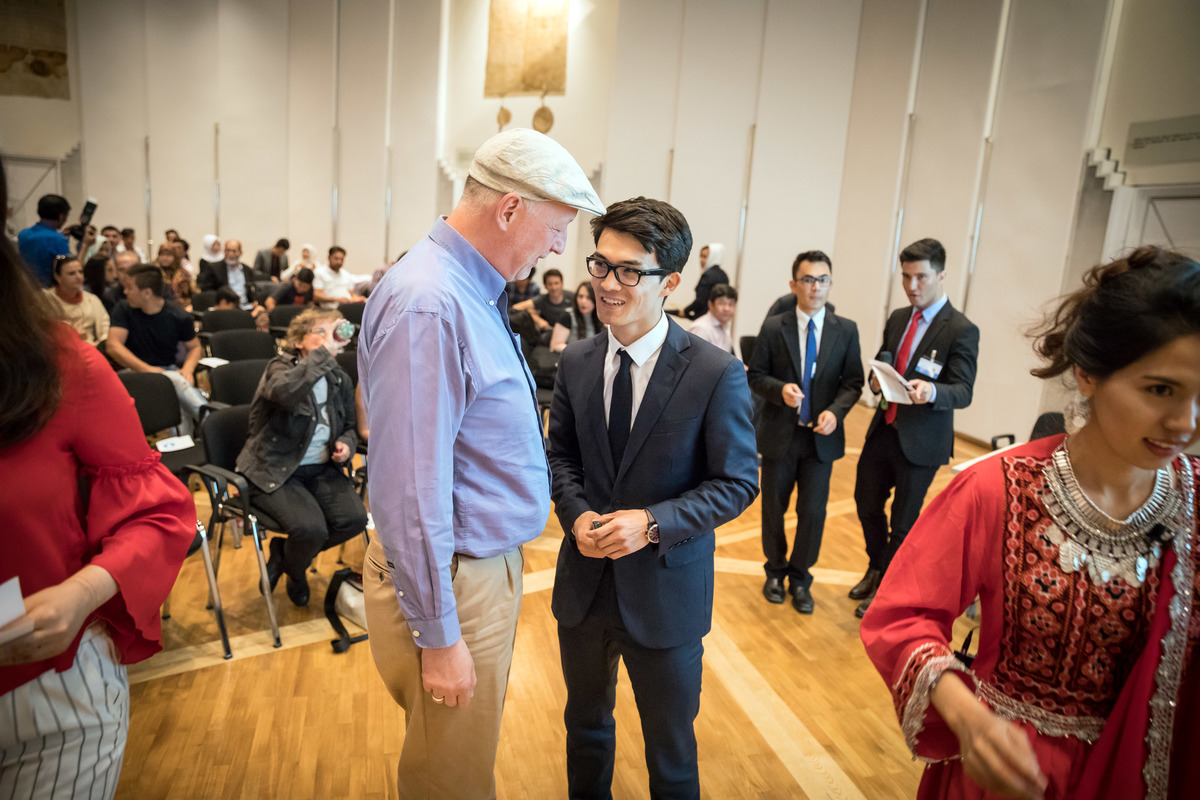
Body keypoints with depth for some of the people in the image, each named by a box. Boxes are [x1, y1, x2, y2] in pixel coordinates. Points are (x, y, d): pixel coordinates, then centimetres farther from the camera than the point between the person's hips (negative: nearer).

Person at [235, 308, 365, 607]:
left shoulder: (340, 380, 10)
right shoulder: (279, 367, -8)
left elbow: (349, 425, 25)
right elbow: (286, 392, -36)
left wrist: (346, 444, 1)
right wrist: (325, 351, -33)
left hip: (321, 468, 6)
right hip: (274, 471, -6)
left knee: (354, 519, -17)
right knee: (311, 527, -28)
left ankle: (283, 553, 12)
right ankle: (295, 572, 12)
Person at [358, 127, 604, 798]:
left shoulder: (475, 290, 5)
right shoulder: (427, 304, -27)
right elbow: (409, 486, -27)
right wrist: (436, 635, -20)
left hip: (491, 563, 9)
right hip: (454, 584, -9)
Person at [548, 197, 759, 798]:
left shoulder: (717, 375, -17)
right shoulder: (576, 364, -3)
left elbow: (737, 483, -12)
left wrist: (652, 523, -24)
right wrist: (577, 514, -12)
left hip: (666, 590, -4)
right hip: (585, 581, 4)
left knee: (670, 744, 19)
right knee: (585, 722, 27)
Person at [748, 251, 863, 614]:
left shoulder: (846, 331, 0)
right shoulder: (773, 328, -4)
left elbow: (853, 381, 3)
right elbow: (755, 376, 0)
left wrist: (835, 410, -15)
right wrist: (780, 389, -21)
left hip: (821, 437, 1)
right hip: (779, 434, 0)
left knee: (813, 512, 4)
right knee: (774, 508, 13)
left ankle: (800, 579, 27)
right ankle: (775, 571, 37)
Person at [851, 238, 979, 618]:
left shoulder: (961, 330, -13)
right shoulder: (898, 318, 7)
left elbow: (963, 392, -17)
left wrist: (931, 391, -39)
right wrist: (877, 379, -9)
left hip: (920, 442, -6)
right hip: (883, 430, 6)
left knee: (903, 520, 8)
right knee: (866, 502, 18)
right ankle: (875, 569, 43)